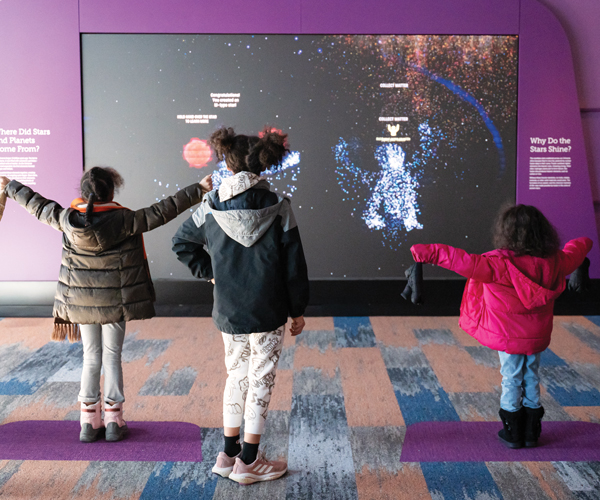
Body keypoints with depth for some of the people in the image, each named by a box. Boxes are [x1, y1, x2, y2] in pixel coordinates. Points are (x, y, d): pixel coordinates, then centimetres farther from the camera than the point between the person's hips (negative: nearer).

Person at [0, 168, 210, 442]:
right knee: (112, 356, 8)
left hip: (80, 303, 3)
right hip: (115, 302, -3)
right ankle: (113, 422, 14)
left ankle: (89, 422, 18)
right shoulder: (124, 220, -16)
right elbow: (162, 211, -15)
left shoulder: (67, 219, -6)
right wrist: (198, 189, -10)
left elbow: (37, 205, 10)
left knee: (91, 357, 13)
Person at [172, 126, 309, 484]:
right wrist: (298, 310, 2)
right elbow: (294, 264, -7)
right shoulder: (278, 208, -11)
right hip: (268, 311, -3)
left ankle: (229, 455, 26)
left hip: (228, 311, 3)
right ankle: (249, 462, 17)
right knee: (261, 379, 8)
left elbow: (182, 243, 10)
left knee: (236, 374, 19)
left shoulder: (211, 207, -3)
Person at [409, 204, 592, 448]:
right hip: (537, 337, 5)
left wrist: (432, 253, -40)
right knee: (532, 378, 18)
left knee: (511, 380, 10)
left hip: (509, 338, -5)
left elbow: (468, 263, -39)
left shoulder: (500, 264, -27)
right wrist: (584, 243, 38)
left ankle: (513, 433, 20)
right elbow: (574, 254, 14)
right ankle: (531, 431, 28)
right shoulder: (553, 261, -7)